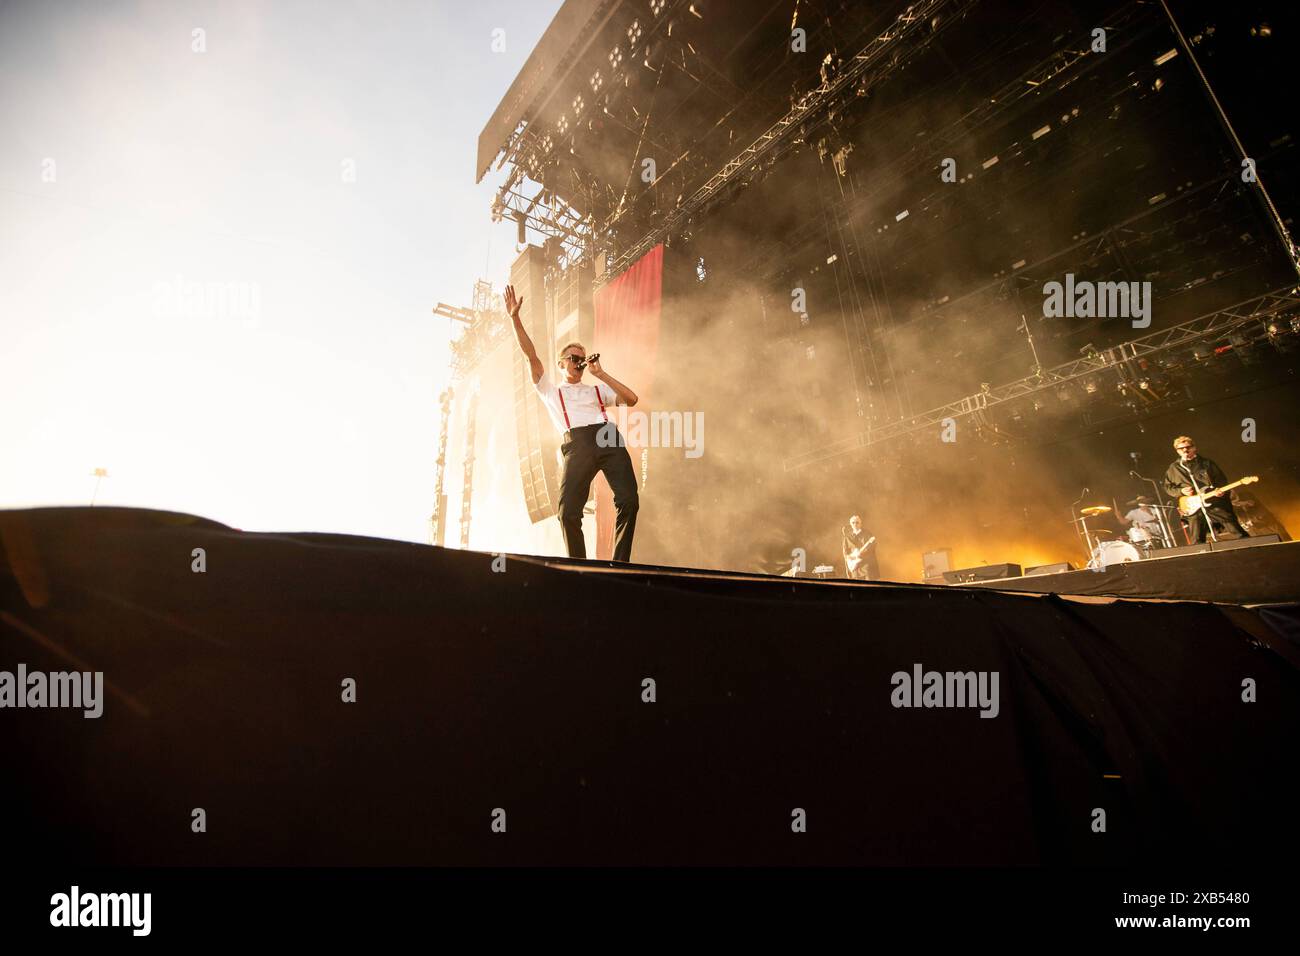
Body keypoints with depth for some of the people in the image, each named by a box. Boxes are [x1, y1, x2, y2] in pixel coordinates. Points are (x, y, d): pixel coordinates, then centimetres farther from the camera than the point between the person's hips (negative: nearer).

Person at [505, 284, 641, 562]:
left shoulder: (597, 390, 30)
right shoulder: (550, 391, 27)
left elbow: (632, 399, 16)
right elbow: (531, 356, 16)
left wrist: (601, 374, 15)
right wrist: (515, 318, 8)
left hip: (609, 438, 2)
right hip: (576, 444, -1)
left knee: (629, 501, -16)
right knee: (568, 511, -15)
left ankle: (620, 565, -9)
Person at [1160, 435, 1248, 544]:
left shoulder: (1207, 463, 8)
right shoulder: (1173, 469, 7)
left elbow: (1222, 480, 12)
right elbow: (1168, 487, 12)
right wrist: (1181, 491, -7)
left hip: (1216, 503, 0)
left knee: (1239, 533, -4)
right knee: (1198, 543, -4)